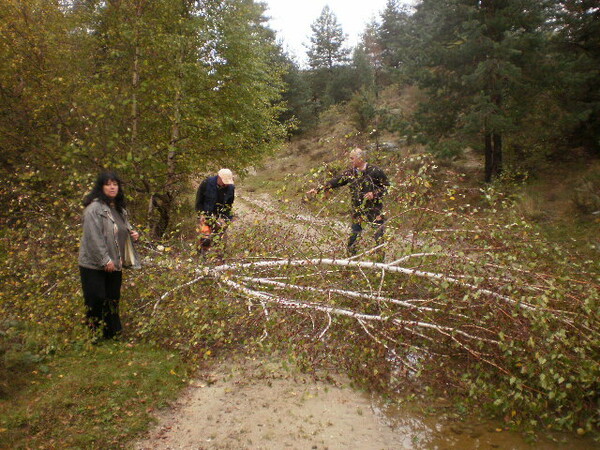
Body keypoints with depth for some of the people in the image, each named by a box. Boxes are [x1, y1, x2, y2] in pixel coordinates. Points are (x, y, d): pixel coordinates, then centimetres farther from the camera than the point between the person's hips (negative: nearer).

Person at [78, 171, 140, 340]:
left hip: (114, 264, 8)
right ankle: (95, 336, 13)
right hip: (94, 265, -8)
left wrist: (132, 234, 4)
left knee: (112, 300, 15)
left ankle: (112, 333, 28)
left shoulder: (119, 208, 13)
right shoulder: (94, 208, -14)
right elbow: (93, 237, -20)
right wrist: (105, 260, -22)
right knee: (96, 300, -2)